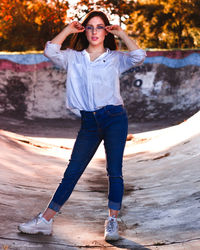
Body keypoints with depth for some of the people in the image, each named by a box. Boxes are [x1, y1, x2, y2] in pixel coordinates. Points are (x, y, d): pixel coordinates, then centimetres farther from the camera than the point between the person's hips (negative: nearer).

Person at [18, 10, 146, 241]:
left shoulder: (115, 58, 8)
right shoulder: (74, 58, 11)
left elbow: (139, 57, -10)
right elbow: (50, 52, -5)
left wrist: (121, 33, -5)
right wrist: (68, 30, -1)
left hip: (114, 118, -1)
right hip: (88, 123, 1)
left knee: (114, 172, -1)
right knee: (72, 172, 2)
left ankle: (112, 222, 10)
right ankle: (45, 220, 5)